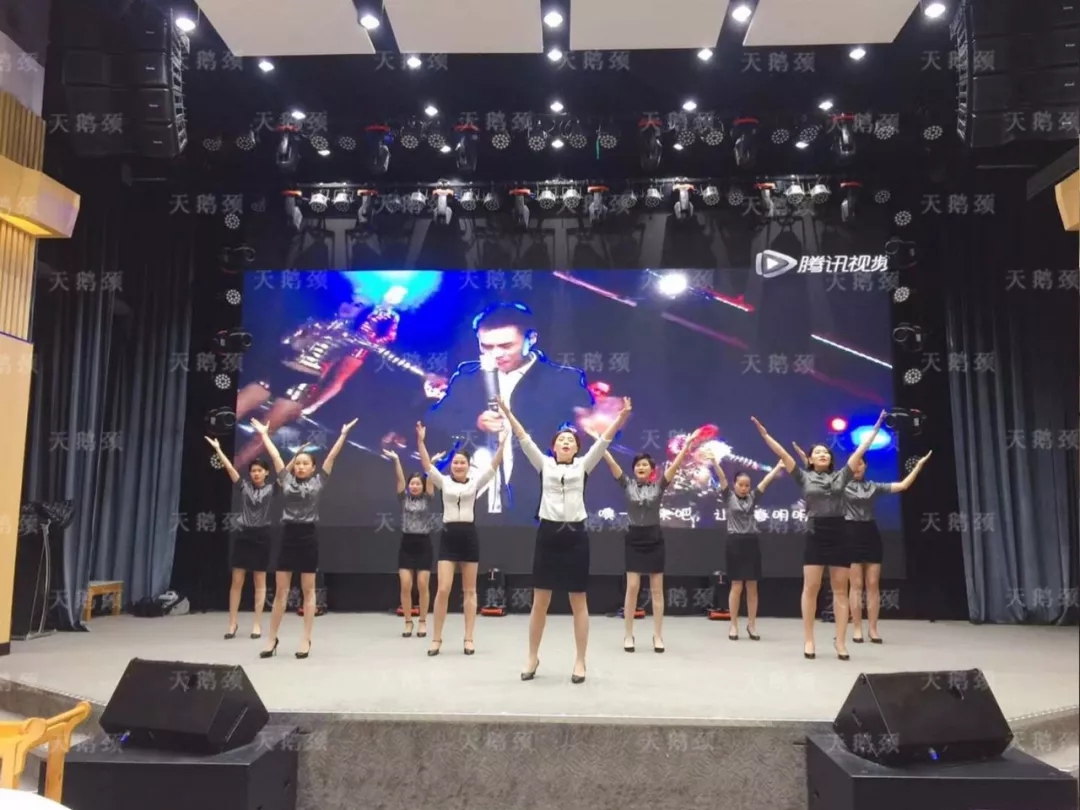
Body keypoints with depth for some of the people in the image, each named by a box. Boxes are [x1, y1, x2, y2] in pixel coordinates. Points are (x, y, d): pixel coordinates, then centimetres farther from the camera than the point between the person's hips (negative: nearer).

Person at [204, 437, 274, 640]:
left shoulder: (271, 489, 1)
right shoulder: (244, 486, 5)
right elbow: (229, 468, 2)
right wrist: (217, 449, -2)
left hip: (261, 536, -1)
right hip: (242, 535, 1)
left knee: (260, 582, 5)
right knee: (237, 581, 2)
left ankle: (257, 624, 10)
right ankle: (232, 623, 10)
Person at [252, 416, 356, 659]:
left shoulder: (319, 481, 2)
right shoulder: (286, 479, 7)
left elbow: (332, 456, 1)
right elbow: (275, 456, 13)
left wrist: (344, 434, -1)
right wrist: (264, 433, 19)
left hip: (308, 536, -2)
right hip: (288, 536, 2)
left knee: (308, 590, 6)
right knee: (280, 590, 6)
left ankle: (306, 640, 11)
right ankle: (272, 639, 17)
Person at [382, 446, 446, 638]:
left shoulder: (427, 498, 4)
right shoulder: (404, 498, 7)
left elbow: (430, 479, -8)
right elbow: (400, 478, -3)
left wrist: (433, 462, -20)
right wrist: (395, 460, -12)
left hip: (423, 544, -1)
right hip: (406, 544, 1)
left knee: (423, 585, -1)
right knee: (405, 586, -3)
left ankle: (423, 622, 11)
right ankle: (408, 622, 9)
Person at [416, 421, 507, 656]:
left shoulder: (475, 483, 5)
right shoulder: (444, 482, 6)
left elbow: (494, 466, -5)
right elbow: (427, 465, -6)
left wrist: (502, 443, -18)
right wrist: (421, 441, -18)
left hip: (469, 535, 1)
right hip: (448, 536, 0)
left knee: (470, 591, 7)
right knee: (443, 589, -6)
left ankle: (468, 639, 13)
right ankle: (437, 639, 5)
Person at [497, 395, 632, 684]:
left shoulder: (583, 466, 6)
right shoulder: (544, 464, 7)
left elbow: (603, 441, -4)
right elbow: (524, 440, 0)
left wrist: (621, 418, -16)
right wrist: (508, 414, -7)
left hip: (575, 535, 0)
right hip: (548, 533, 0)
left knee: (578, 602, 5)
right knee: (540, 602, 7)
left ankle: (580, 661, 16)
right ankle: (533, 658, 21)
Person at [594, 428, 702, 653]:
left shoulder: (659, 485, 0)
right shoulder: (627, 484, 1)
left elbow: (676, 464, -7)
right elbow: (611, 463, -5)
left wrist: (688, 443, -15)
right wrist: (599, 441, -11)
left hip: (654, 539, 0)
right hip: (634, 539, 0)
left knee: (657, 589, 5)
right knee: (632, 587, -1)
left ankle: (658, 635, 12)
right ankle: (628, 635, 8)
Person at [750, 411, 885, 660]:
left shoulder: (841, 476, 11)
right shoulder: (805, 478, 7)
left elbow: (859, 452, 11)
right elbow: (783, 454, 2)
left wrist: (875, 429, 11)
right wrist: (765, 434, -3)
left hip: (838, 535, 2)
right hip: (815, 536, -1)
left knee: (840, 590, 3)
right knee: (811, 588, 0)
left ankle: (841, 642, 7)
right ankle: (808, 640, 8)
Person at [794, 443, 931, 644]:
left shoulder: (874, 486, 11)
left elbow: (903, 485, 9)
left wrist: (919, 465, 6)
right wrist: (805, 459, -21)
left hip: (871, 534, 3)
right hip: (852, 535, -3)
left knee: (873, 584, 2)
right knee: (856, 585, -2)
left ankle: (873, 628, 8)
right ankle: (857, 629, 4)